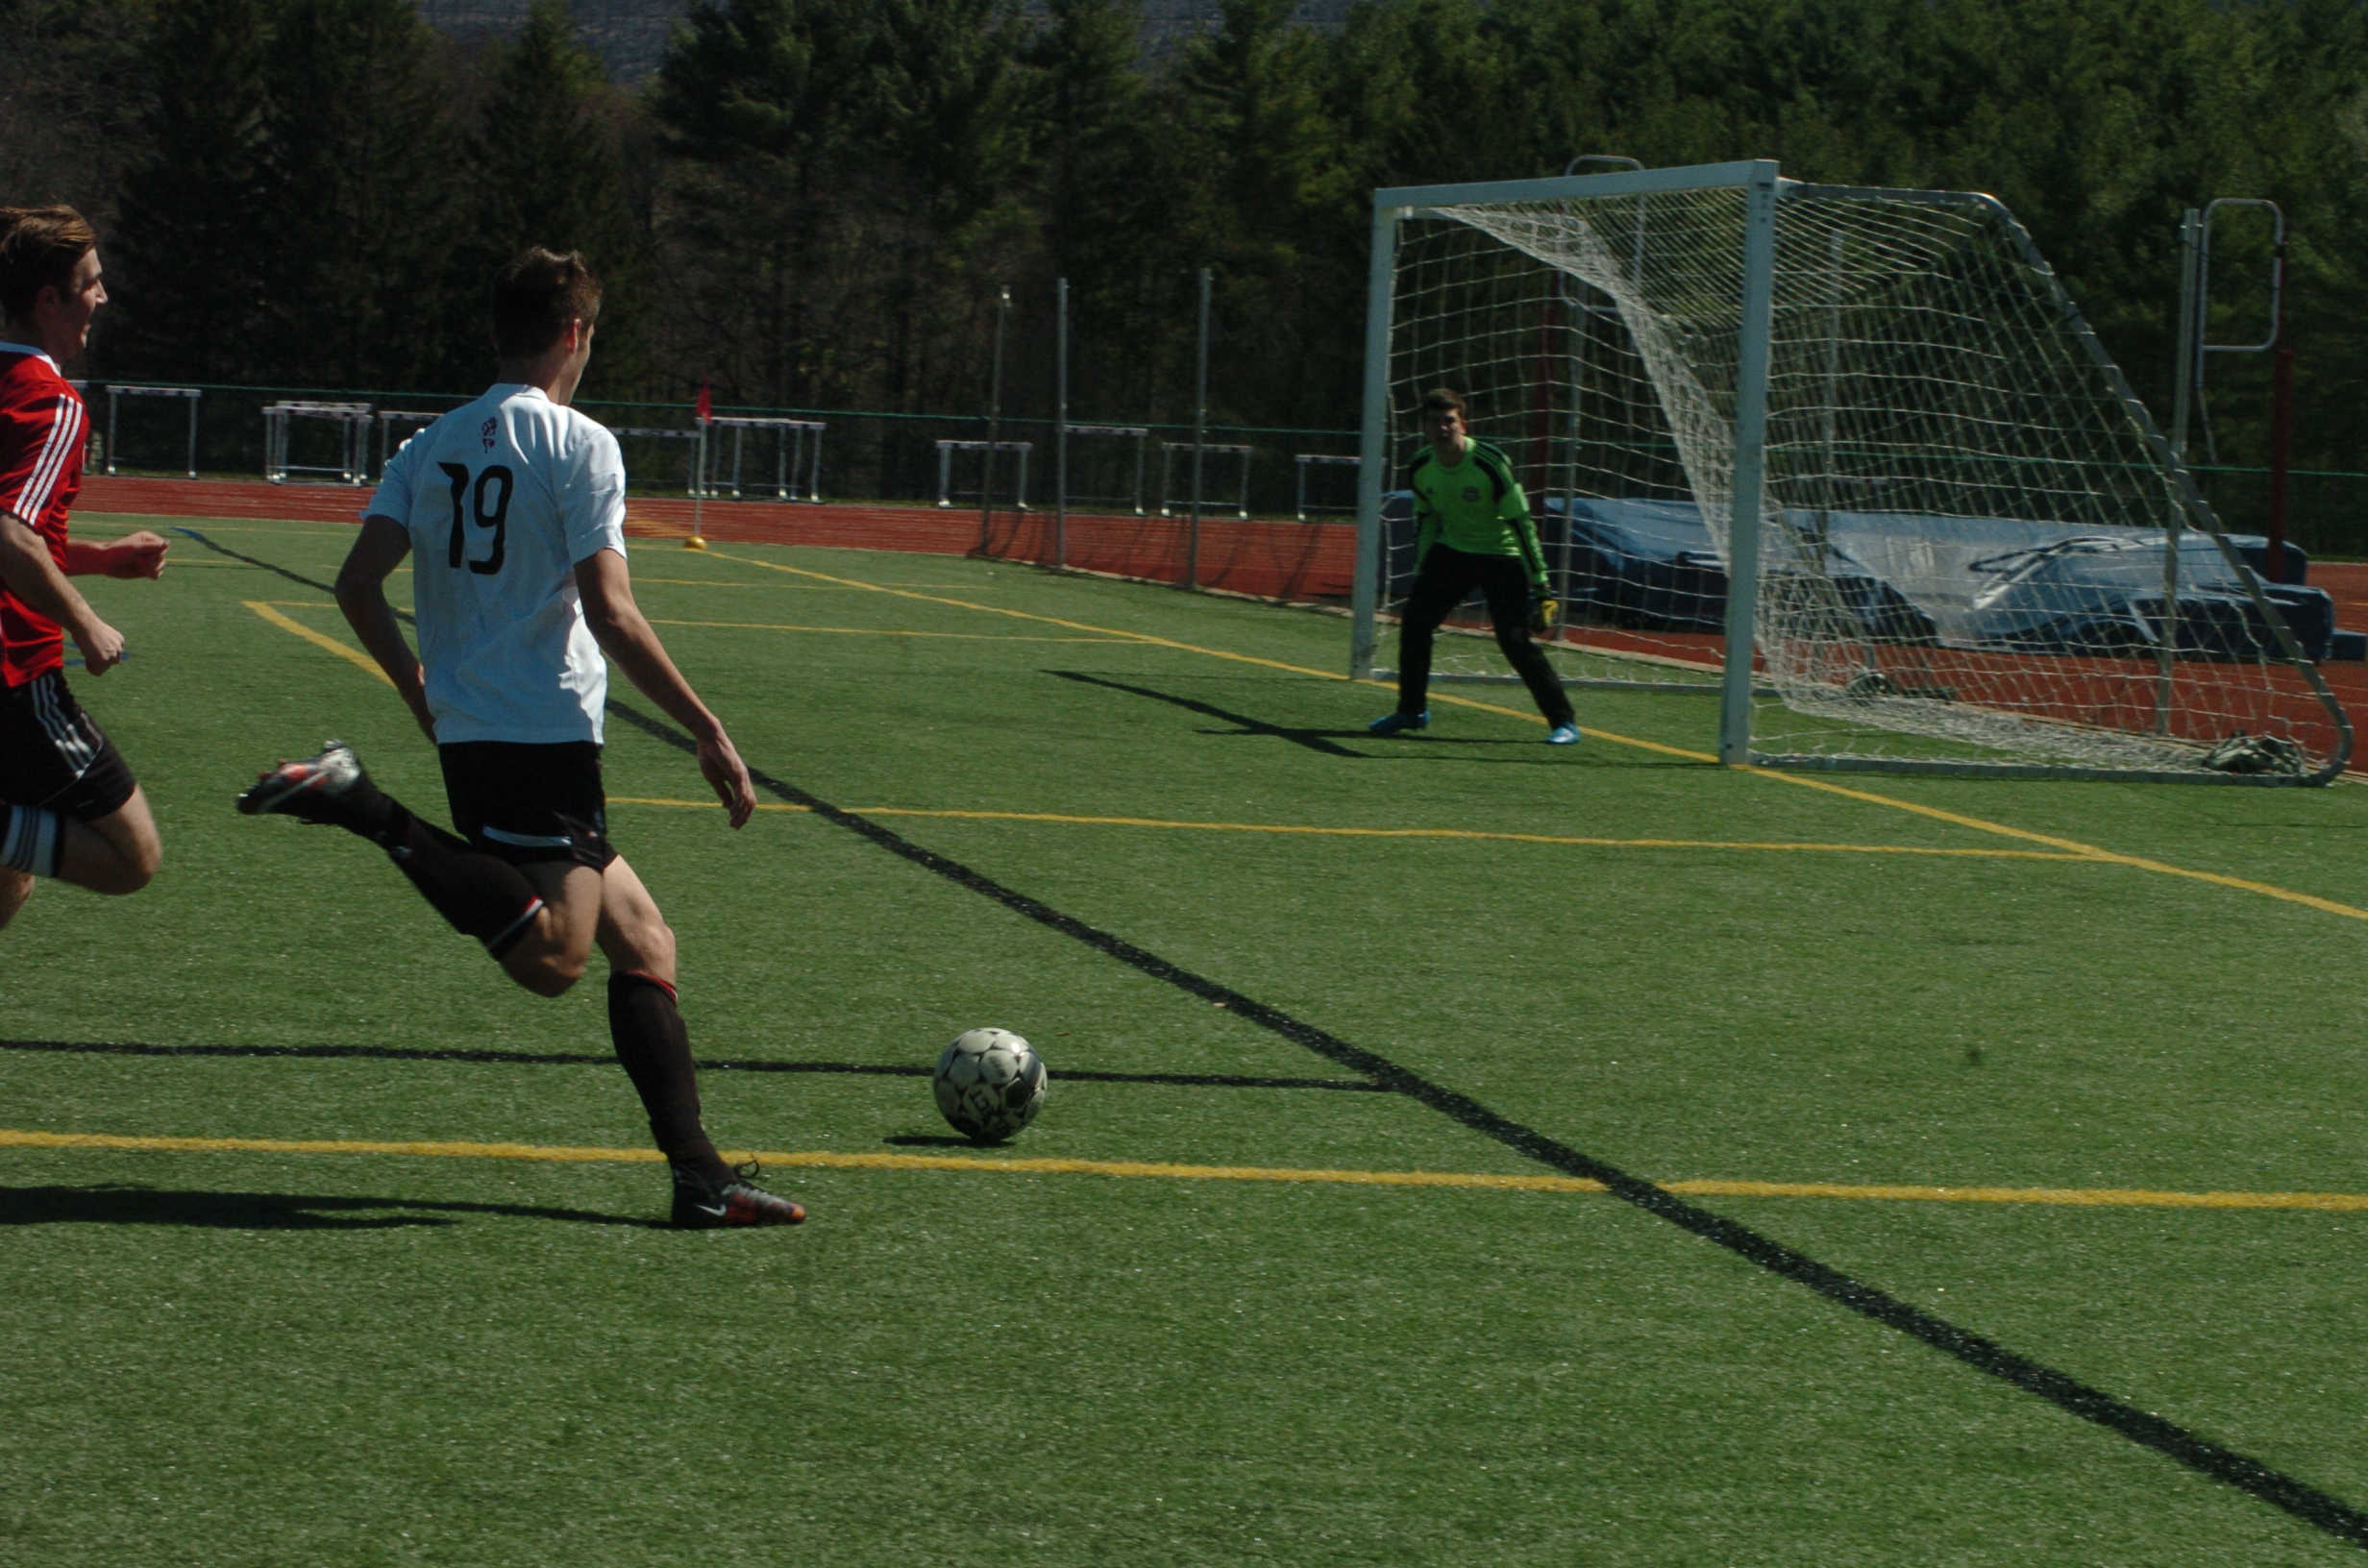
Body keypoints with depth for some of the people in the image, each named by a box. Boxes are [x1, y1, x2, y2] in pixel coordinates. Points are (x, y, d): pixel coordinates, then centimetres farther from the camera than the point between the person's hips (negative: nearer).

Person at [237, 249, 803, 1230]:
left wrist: (423, 696, 21)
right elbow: (609, 614, -13)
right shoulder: (579, 446, -6)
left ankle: (698, 1176, 4)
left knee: (643, 944, 12)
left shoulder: (433, 447, 13)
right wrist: (709, 733, -7)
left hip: (465, 736, 8)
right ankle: (366, 809, -24)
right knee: (551, 958, -19)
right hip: (549, 736, -8)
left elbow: (358, 585, 6)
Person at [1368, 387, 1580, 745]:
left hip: (1500, 555, -5)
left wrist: (1539, 583, -20)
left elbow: (1520, 523, -19)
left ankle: (1564, 722, -4)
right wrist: (1420, 573, 14)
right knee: (1413, 621, -5)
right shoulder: (1420, 470, -7)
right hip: (1451, 551, 5)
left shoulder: (1489, 464, -24)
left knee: (1515, 640, -14)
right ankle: (1412, 711, 14)